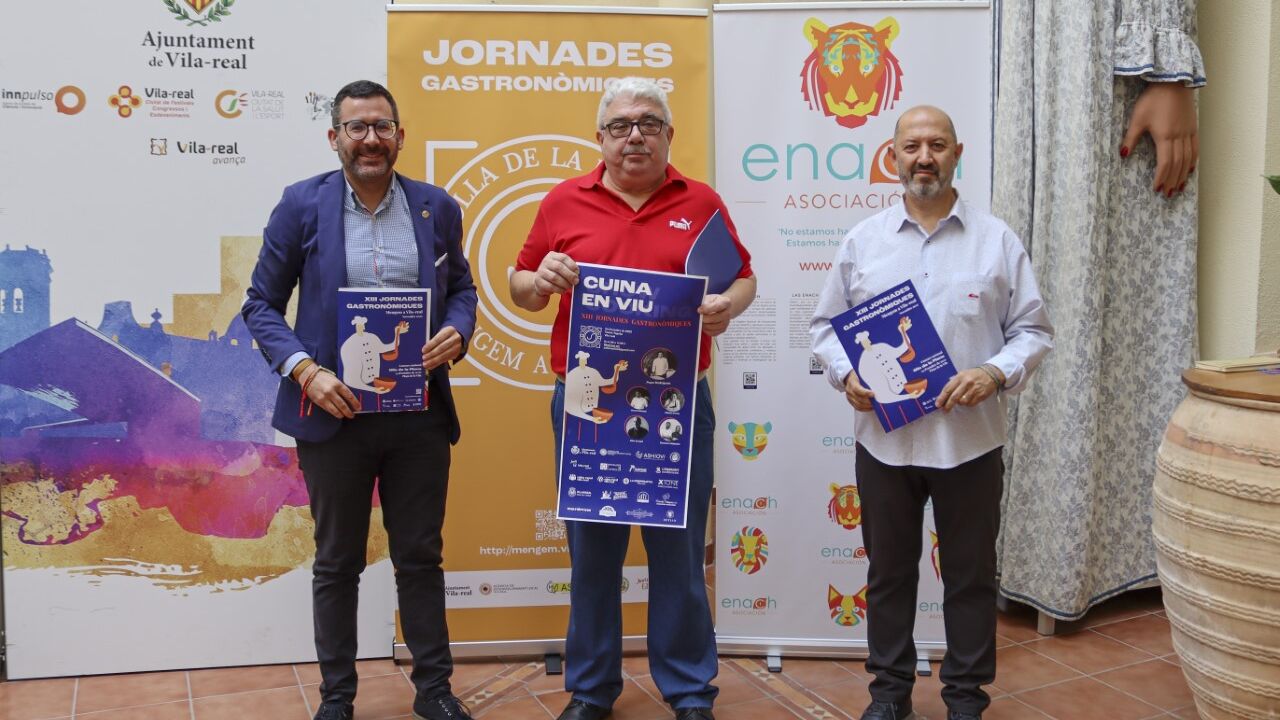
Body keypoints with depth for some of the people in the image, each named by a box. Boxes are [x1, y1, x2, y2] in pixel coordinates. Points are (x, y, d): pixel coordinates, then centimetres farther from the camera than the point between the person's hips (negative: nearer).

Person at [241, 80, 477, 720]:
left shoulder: (436, 207, 4)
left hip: (420, 414, 2)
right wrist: (305, 370, -15)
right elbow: (261, 303, 0)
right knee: (337, 563, 12)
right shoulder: (302, 205, -2)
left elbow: (461, 287, 14)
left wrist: (457, 332, -8)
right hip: (335, 411, -1)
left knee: (420, 556, 13)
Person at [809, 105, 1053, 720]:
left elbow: (1033, 330, 3)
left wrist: (996, 373, -16)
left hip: (970, 439, -1)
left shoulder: (997, 241, 2)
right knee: (888, 571, 13)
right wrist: (846, 374, -9)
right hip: (883, 437, 1)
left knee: (970, 575, 10)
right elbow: (825, 324, 9)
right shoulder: (862, 241, 6)